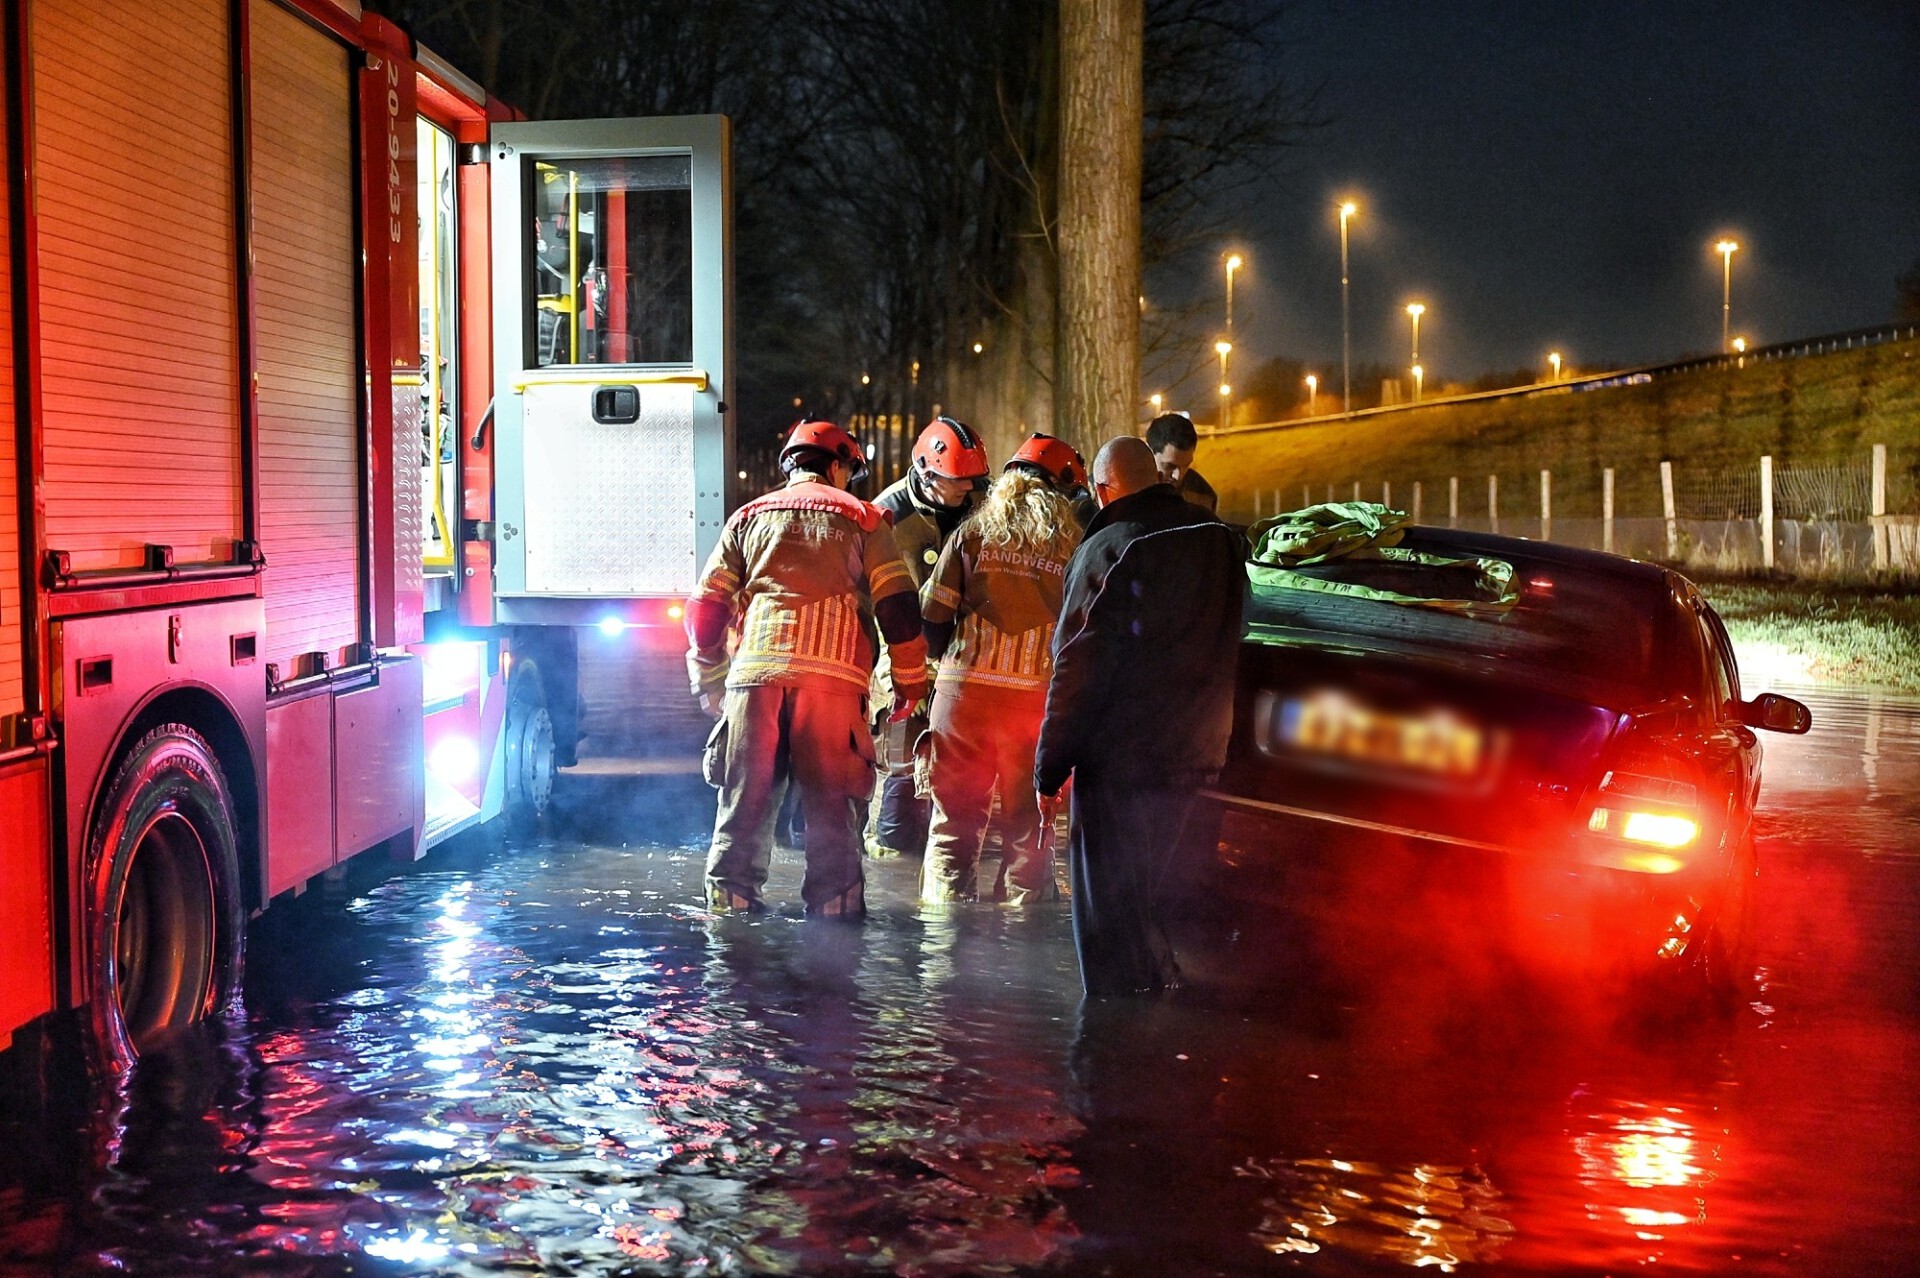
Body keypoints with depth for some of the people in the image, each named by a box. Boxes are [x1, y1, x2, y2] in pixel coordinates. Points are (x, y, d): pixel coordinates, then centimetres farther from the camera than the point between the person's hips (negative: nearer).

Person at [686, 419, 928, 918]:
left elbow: (706, 608, 15)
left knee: (745, 801, 8)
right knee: (832, 804, 3)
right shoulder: (861, 517, 13)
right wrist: (910, 682, 14)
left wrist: (710, 682, 25)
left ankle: (729, 901, 10)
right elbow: (898, 607, 5)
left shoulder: (749, 517, 20)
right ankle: (834, 905, 2)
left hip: (755, 671, 2)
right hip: (832, 676, -2)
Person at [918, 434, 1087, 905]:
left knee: (954, 818, 7)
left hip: (965, 689, 0)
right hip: (1038, 696, 0)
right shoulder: (1073, 544, 3)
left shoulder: (974, 531, 4)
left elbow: (934, 611, 2)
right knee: (1028, 821, 12)